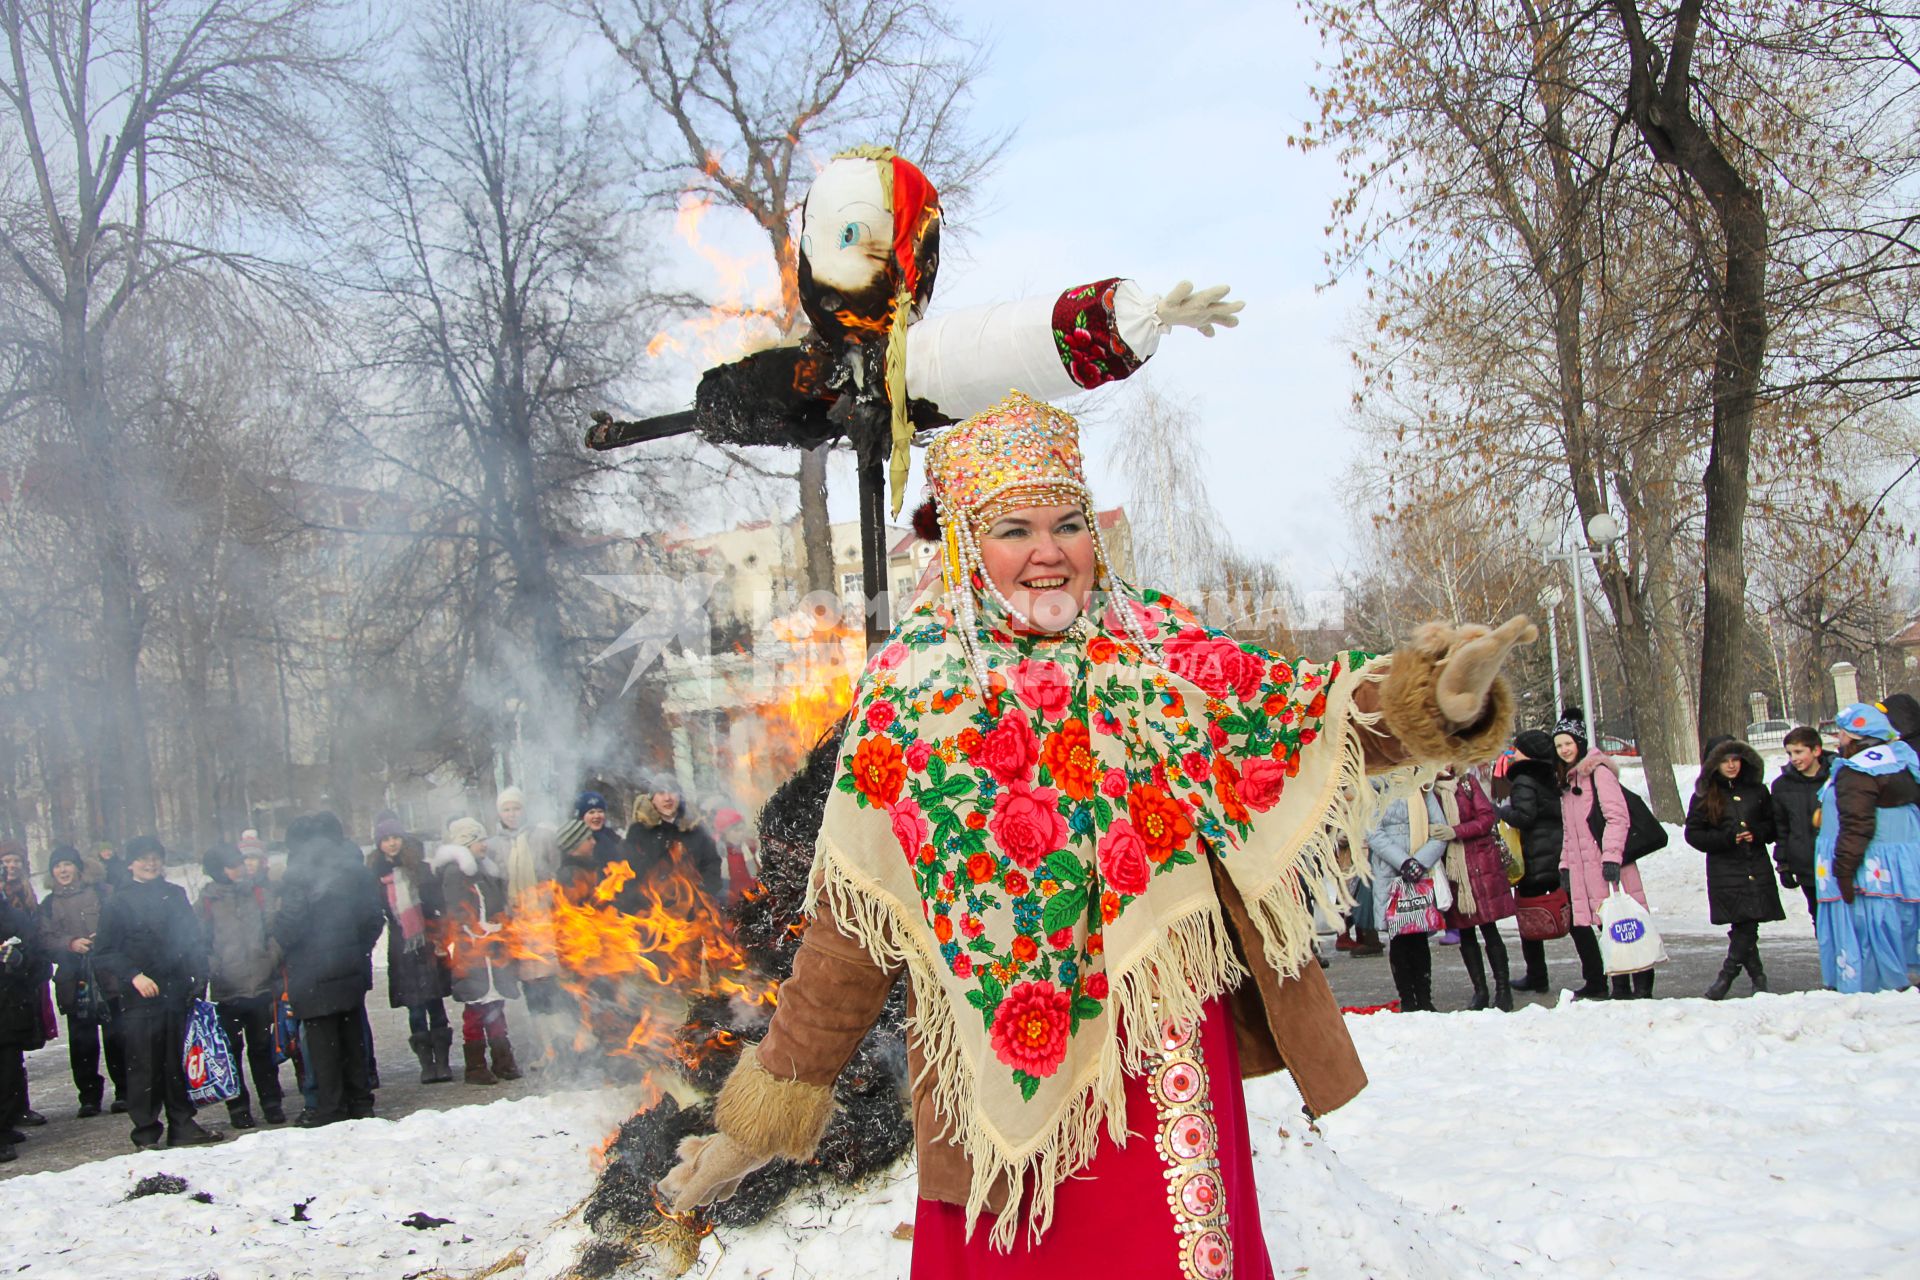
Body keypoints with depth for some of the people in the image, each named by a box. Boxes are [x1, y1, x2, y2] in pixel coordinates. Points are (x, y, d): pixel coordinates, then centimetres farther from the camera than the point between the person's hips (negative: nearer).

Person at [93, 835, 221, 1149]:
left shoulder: (175, 895, 13)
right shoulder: (119, 902, 1)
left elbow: (195, 940, 17)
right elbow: (103, 954, -2)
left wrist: (199, 977, 5)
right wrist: (134, 975, -15)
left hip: (177, 993, 4)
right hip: (140, 997, -4)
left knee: (180, 1063, 7)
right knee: (144, 1067, -3)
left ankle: (183, 1126, 16)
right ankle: (146, 1134, 5)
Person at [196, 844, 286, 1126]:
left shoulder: (257, 895, 8)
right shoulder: (206, 904, 1)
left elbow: (272, 936, 8)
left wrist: (275, 975, -1)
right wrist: (211, 975, -9)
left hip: (261, 987, 2)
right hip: (227, 992, -2)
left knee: (262, 1047, 7)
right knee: (232, 1050, 3)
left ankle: (271, 1101, 15)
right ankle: (237, 1106, 11)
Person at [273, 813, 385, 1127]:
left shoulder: (299, 878, -15)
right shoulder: (355, 872, 4)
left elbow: (288, 927, -19)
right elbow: (375, 916, 5)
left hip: (314, 975, -6)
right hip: (352, 970, 6)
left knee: (322, 1041, 0)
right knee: (353, 1036, 14)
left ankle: (329, 1106, 3)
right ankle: (359, 1099, 19)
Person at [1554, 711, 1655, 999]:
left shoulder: (1598, 771, -5)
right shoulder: (1567, 780, 20)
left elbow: (1617, 816, -14)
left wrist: (1612, 856, -20)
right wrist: (1565, 864, 16)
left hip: (1606, 864, -8)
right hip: (1582, 866, 8)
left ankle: (1641, 986, -6)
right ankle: (1620, 985, 12)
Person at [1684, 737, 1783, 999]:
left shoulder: (1757, 790, 9)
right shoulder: (1704, 796, 2)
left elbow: (1773, 824, 16)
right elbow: (1693, 833, 2)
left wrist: (1757, 833, -6)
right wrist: (1726, 839, -12)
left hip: (1757, 867, 2)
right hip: (1725, 871, -2)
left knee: (1745, 925, -5)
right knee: (1744, 925, -8)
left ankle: (1727, 976, 9)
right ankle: (1757, 976, 8)